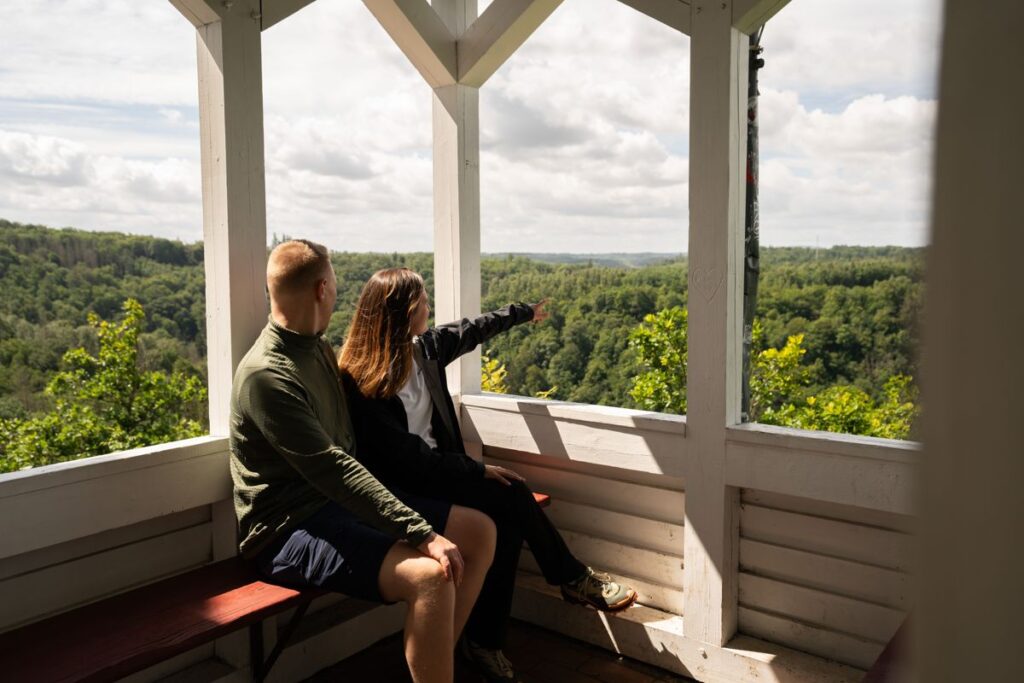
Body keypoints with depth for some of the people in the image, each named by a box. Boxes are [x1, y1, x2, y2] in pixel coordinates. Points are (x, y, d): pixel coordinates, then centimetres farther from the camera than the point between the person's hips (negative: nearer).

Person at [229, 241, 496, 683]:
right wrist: (423, 533, -28)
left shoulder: (319, 350, 10)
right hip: (289, 529, -9)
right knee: (431, 575, -31)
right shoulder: (265, 375, -20)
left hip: (340, 502, 9)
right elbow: (332, 470, -26)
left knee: (480, 531, 2)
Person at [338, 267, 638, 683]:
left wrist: (523, 313, 35)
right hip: (401, 489, -7)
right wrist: (477, 470, -20)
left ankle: (486, 640, -6)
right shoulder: (360, 380, -18)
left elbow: (470, 331, 22)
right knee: (509, 500, -20)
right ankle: (573, 579, 4)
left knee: (509, 511, -18)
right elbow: (404, 458, -20)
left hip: (435, 469, 8)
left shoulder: (422, 347, 4)